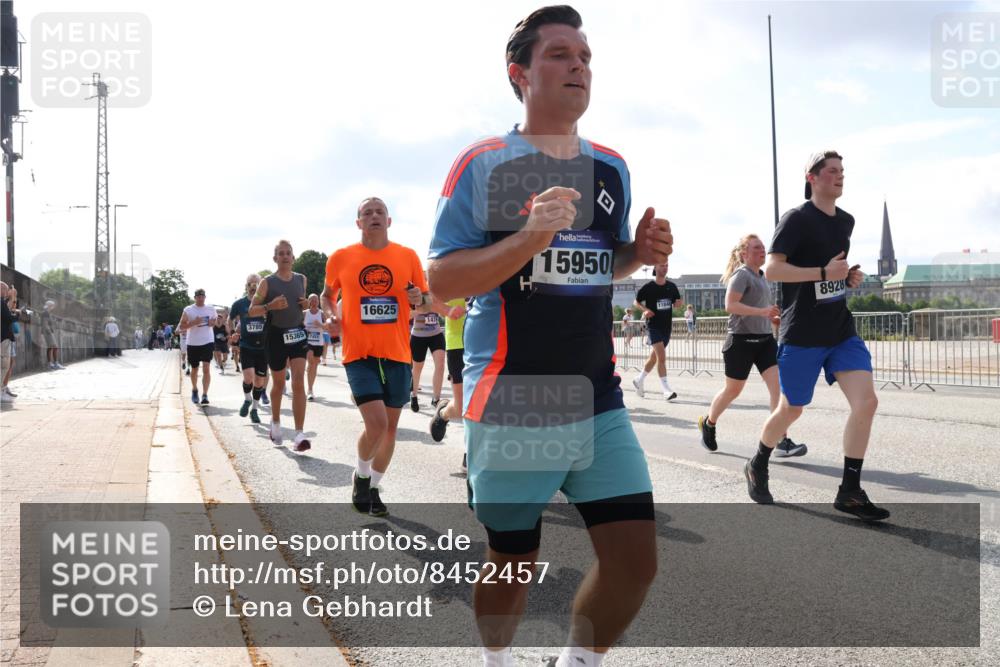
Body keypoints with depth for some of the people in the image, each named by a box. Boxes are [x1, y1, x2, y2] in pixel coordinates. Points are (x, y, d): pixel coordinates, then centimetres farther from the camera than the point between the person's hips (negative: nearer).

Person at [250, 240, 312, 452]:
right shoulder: (267, 282, -4)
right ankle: (275, 422, 37)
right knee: (279, 383, 12)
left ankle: (299, 435, -17)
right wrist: (270, 306, -22)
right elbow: (252, 311, -3)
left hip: (297, 333, 2)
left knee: (298, 383, -12)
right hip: (276, 335, -2)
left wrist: (306, 305, 0)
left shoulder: (301, 279, 7)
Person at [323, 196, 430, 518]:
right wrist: (330, 316, -2)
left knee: (390, 425, 10)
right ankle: (361, 476, 13)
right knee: (376, 422, -16)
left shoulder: (407, 256, 3)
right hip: (359, 354, -3)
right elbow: (328, 294, 17)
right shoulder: (341, 258, 1)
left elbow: (427, 300, 12)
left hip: (397, 354, 3)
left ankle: (374, 488, 29)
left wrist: (419, 299, -11)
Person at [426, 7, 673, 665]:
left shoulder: (612, 168, 11)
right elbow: (441, 279, -11)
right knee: (512, 564, 9)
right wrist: (529, 238, -25)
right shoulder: (484, 164, -6)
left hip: (598, 402, 5)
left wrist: (640, 252, 1)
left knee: (635, 561, -3)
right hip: (512, 406, -4)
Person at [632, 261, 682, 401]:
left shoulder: (671, 286, 6)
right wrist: (644, 310, -16)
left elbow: (677, 301, 18)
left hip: (667, 326, 6)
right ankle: (666, 390, -17)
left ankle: (639, 381, 34)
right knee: (661, 357, -17)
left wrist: (679, 302, -6)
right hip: (653, 325, -6)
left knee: (654, 357, 15)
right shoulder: (648, 287, -7)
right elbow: (637, 302, 4)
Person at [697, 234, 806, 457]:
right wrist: (762, 311, -28)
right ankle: (708, 423, 33)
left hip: (764, 339, 7)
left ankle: (782, 441, -14)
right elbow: (730, 305, -22)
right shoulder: (741, 274, -10)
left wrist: (773, 318, 12)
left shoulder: (762, 277, 16)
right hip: (741, 339, -7)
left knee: (779, 384, -10)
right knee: (733, 390, 7)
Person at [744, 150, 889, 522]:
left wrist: (850, 276, 7)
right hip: (801, 335, -6)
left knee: (866, 401, -10)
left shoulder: (846, 222, 12)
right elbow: (771, 269, -18)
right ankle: (757, 468, 34)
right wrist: (824, 273, -22)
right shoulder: (797, 219, -11)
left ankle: (849, 492, -3)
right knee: (791, 410, 7)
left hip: (841, 331, 6)